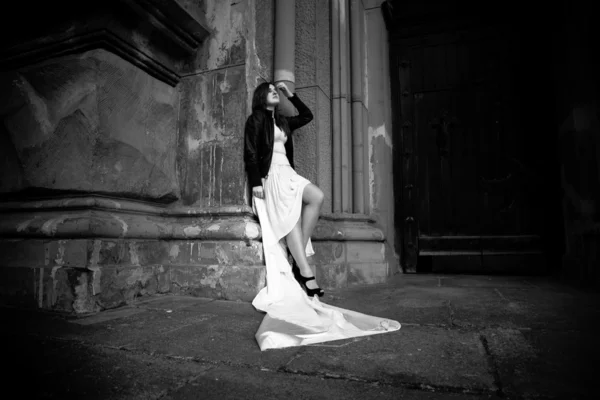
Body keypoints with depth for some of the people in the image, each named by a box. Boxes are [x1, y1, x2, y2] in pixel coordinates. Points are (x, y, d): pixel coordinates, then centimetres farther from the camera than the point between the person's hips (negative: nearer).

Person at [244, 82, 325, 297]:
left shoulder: (282, 121, 25)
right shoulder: (256, 119, 6)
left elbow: (307, 116, 34)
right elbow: (250, 153, -4)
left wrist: (290, 94, 27)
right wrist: (255, 182, -16)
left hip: (287, 172, 6)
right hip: (270, 173, -6)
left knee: (317, 197, -20)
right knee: (291, 218, -24)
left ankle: (300, 257, -20)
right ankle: (305, 272, -28)